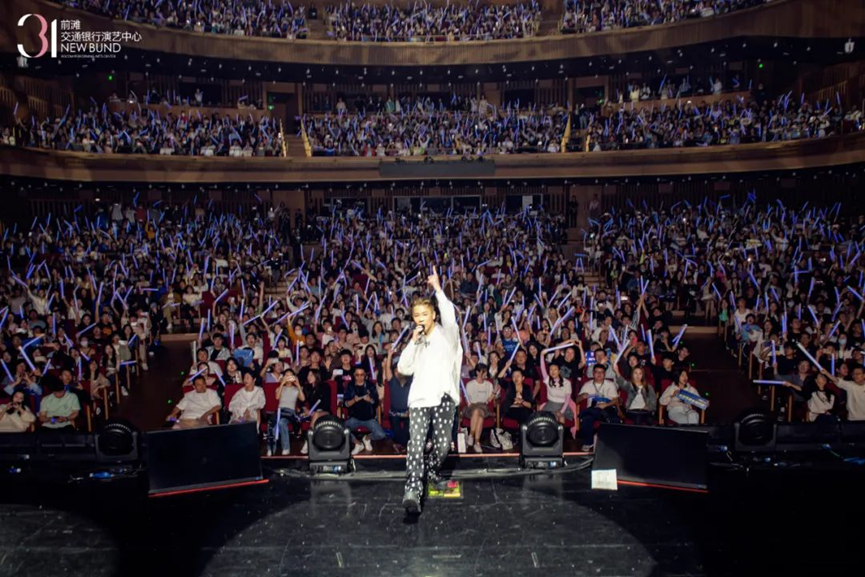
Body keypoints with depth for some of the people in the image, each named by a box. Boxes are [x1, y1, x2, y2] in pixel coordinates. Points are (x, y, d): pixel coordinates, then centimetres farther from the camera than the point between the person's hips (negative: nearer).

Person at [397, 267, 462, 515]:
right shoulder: (417, 342, 23)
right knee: (416, 443, -14)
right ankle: (413, 491, -19)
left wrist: (437, 288, -13)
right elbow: (403, 368, 14)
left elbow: (450, 316, -16)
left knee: (442, 445, -3)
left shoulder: (447, 334, 7)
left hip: (443, 397, -3)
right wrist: (413, 341, 5)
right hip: (419, 398, 3)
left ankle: (432, 471, 28)